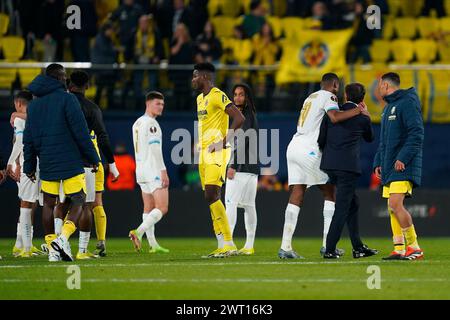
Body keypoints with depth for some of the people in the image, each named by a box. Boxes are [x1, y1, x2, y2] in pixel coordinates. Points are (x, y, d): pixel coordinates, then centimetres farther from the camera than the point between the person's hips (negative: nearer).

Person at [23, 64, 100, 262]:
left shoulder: (34, 104, 13)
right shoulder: (67, 99, -6)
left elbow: (28, 138, 15)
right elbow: (81, 132, -10)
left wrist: (29, 166, 20)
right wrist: (93, 158, -3)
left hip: (46, 163, 5)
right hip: (71, 163, -5)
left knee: (49, 204, 10)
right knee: (78, 201, 0)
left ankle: (52, 249, 7)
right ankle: (63, 237, -20)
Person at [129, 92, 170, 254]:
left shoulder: (137, 123, 16)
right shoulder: (151, 123, -12)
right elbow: (155, 149, -18)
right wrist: (163, 171, -19)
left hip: (141, 171, 9)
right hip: (153, 170, -9)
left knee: (149, 209, 9)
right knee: (162, 208, -10)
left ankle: (153, 244, 6)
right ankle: (138, 232, -24)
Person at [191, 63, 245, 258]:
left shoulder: (217, 96, -11)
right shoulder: (200, 98, 18)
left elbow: (239, 118, -20)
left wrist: (224, 141, -21)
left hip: (216, 153, -10)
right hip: (203, 153, 10)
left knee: (211, 196, -17)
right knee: (211, 198, 7)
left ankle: (228, 244, -16)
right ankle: (223, 246, 8)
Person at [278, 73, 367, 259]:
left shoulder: (311, 97, 25)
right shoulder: (329, 97, -1)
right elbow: (334, 117, -21)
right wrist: (357, 111, -12)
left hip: (294, 147, 8)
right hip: (309, 151, -8)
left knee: (296, 197, 3)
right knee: (331, 193, 5)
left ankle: (285, 247, -5)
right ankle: (327, 244, 0)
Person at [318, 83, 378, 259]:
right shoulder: (362, 118, 1)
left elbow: (321, 139, 6)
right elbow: (370, 138, 20)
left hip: (329, 165, 5)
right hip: (349, 165, -5)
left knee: (353, 204, 18)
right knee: (342, 208, -3)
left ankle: (358, 247, 21)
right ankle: (330, 250, -9)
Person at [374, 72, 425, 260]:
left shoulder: (407, 103, -8)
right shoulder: (388, 107, 22)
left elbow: (416, 133, -17)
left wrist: (403, 158, -22)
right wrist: (378, 162, 17)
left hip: (403, 167, -10)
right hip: (389, 167, 10)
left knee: (396, 205, -18)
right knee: (392, 208, 5)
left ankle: (414, 248, -13)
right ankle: (399, 250, 6)